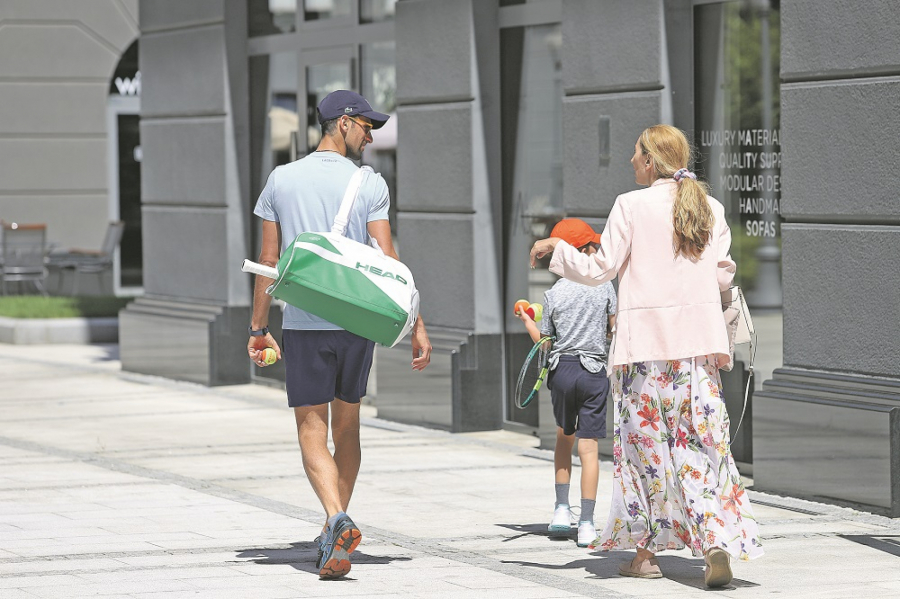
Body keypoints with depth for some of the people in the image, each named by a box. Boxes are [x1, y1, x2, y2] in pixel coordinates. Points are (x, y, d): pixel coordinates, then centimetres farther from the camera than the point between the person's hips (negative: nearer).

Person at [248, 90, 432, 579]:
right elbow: (386, 262, -7)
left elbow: (268, 261, 5)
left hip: (302, 324, -1)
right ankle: (332, 536, 22)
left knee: (312, 431, -1)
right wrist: (415, 324, -4)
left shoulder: (282, 180, 3)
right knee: (346, 428, 16)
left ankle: (338, 520, -25)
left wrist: (258, 328, 11)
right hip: (357, 321, 1)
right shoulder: (369, 185, -2)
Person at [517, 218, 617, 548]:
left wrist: (525, 319, 23)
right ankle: (586, 524, -5)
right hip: (594, 370, -2)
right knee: (588, 446, -2)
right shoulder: (604, 286, -3)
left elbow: (543, 341, 6)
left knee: (564, 436, 23)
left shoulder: (553, 293, 1)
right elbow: (618, 327, -1)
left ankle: (562, 509, 16)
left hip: (561, 368, 2)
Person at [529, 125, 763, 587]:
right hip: (699, 341, 3)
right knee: (702, 445, 1)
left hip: (645, 341, -3)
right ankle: (718, 543, -15)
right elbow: (724, 274, 11)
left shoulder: (631, 206, -5)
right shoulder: (710, 208, 7)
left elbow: (598, 270, -1)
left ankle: (645, 552, 10)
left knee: (645, 444, 7)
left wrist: (555, 248, 15)